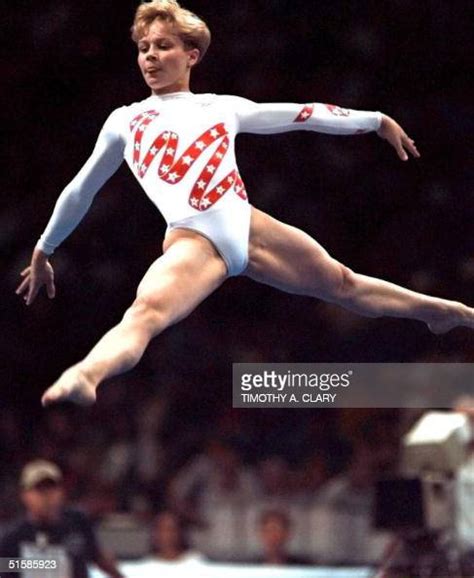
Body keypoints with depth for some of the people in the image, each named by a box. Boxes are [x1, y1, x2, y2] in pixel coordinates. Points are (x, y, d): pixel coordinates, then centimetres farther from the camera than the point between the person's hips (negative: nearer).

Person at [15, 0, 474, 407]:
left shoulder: (223, 107, 21)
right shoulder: (124, 121, 19)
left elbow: (299, 115, 28)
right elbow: (81, 189, 30)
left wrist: (376, 120, 30)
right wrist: (42, 251, 37)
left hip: (249, 226, 3)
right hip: (193, 240, -3)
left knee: (344, 284, 20)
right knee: (145, 312, -34)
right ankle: (84, 378, -63)